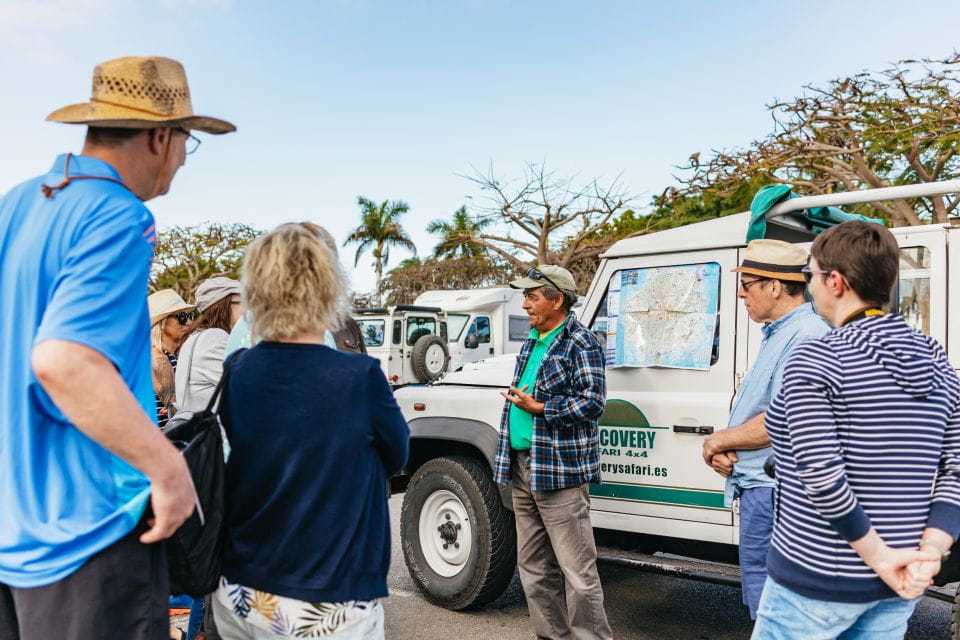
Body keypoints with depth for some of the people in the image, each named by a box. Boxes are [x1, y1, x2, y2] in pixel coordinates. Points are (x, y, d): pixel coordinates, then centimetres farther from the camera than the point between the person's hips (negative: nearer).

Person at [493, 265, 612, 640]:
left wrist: (537, 407, -16)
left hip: (560, 471, -9)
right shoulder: (531, 341, 15)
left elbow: (592, 402, -18)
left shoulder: (581, 343, -10)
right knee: (533, 566, 16)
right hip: (522, 466, 9)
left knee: (576, 570, -3)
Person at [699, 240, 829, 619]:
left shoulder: (805, 338, -19)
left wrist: (720, 440, -14)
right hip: (760, 487, 11)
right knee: (764, 604, 22)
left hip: (773, 492, -11)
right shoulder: (777, 334, 15)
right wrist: (726, 451, 2)